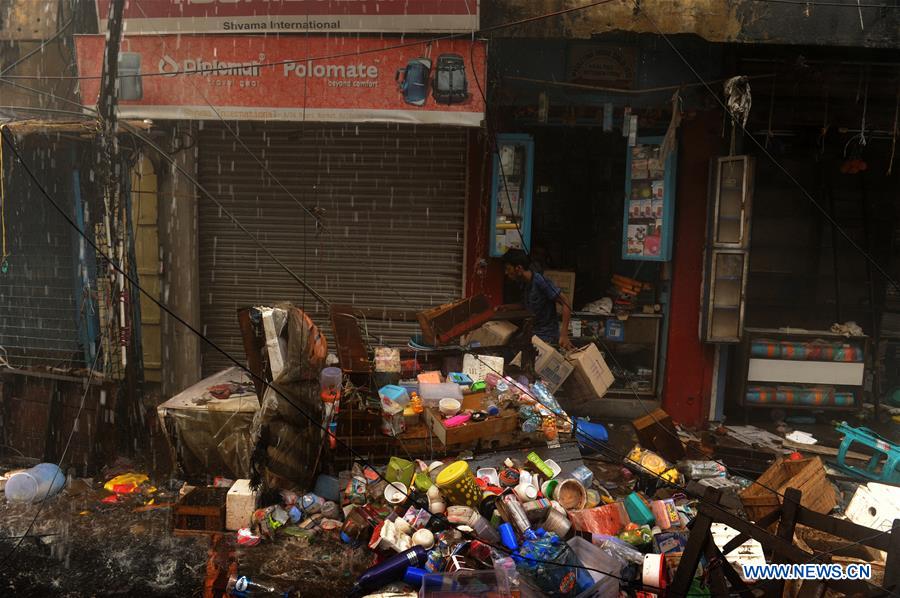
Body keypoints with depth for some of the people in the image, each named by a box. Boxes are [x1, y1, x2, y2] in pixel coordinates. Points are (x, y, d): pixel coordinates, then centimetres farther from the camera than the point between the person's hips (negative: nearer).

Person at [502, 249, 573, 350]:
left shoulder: (540, 282, -24)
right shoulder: (523, 283, 2)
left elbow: (566, 306, -23)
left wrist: (564, 335, -31)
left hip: (546, 337, -8)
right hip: (531, 333, 8)